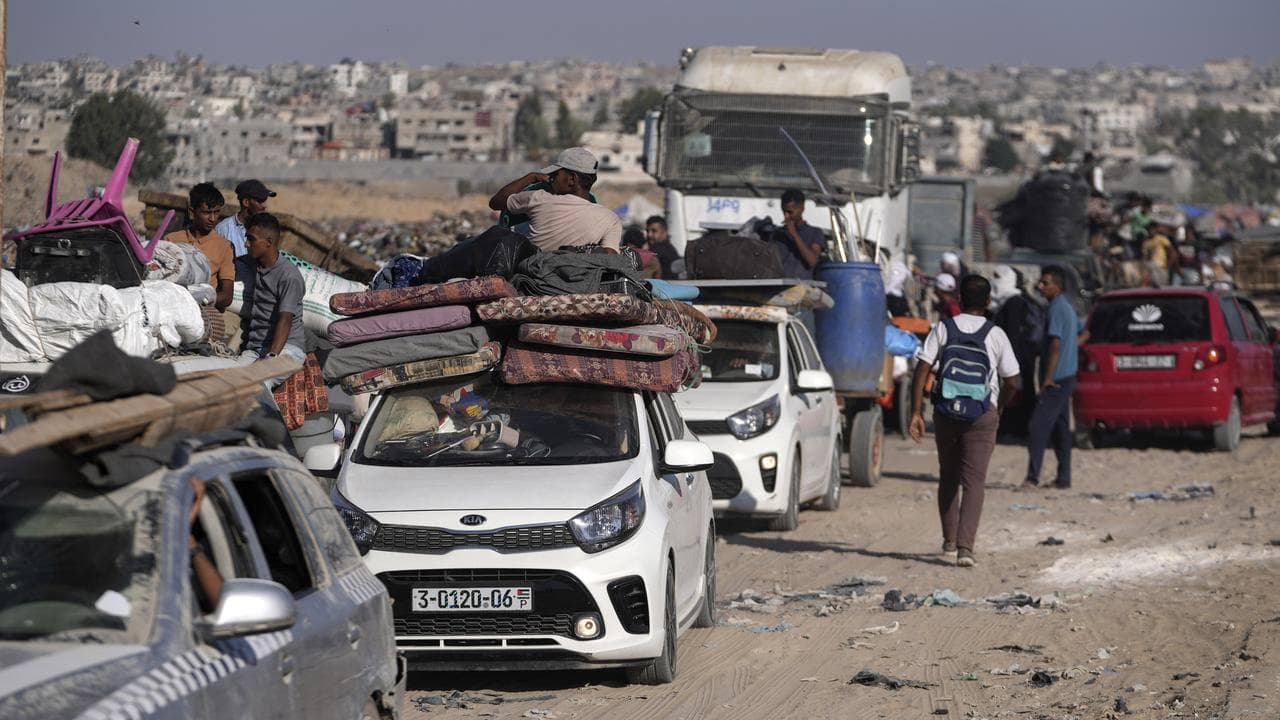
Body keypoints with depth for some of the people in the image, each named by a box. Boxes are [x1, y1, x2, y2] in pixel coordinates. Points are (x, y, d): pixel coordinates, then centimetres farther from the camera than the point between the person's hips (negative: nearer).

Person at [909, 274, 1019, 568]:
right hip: (982, 414, -2)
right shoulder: (995, 335, -1)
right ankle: (965, 546, -18)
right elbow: (1011, 381, 3)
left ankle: (949, 539, 30)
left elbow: (922, 370, -8)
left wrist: (916, 412, -7)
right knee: (974, 480, -4)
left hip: (946, 411, 2)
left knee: (948, 477, 20)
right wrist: (999, 408, 21)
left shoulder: (943, 329, 1)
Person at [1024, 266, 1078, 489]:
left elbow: (1055, 345, -20)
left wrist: (1048, 377, -22)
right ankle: (1064, 478, 13)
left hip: (1056, 379, -10)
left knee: (1038, 427, -12)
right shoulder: (1068, 308, 16)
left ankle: (1032, 477, -16)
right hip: (1067, 376, 10)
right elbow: (1081, 333, 25)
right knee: (1061, 429, 12)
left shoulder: (1056, 310, -14)